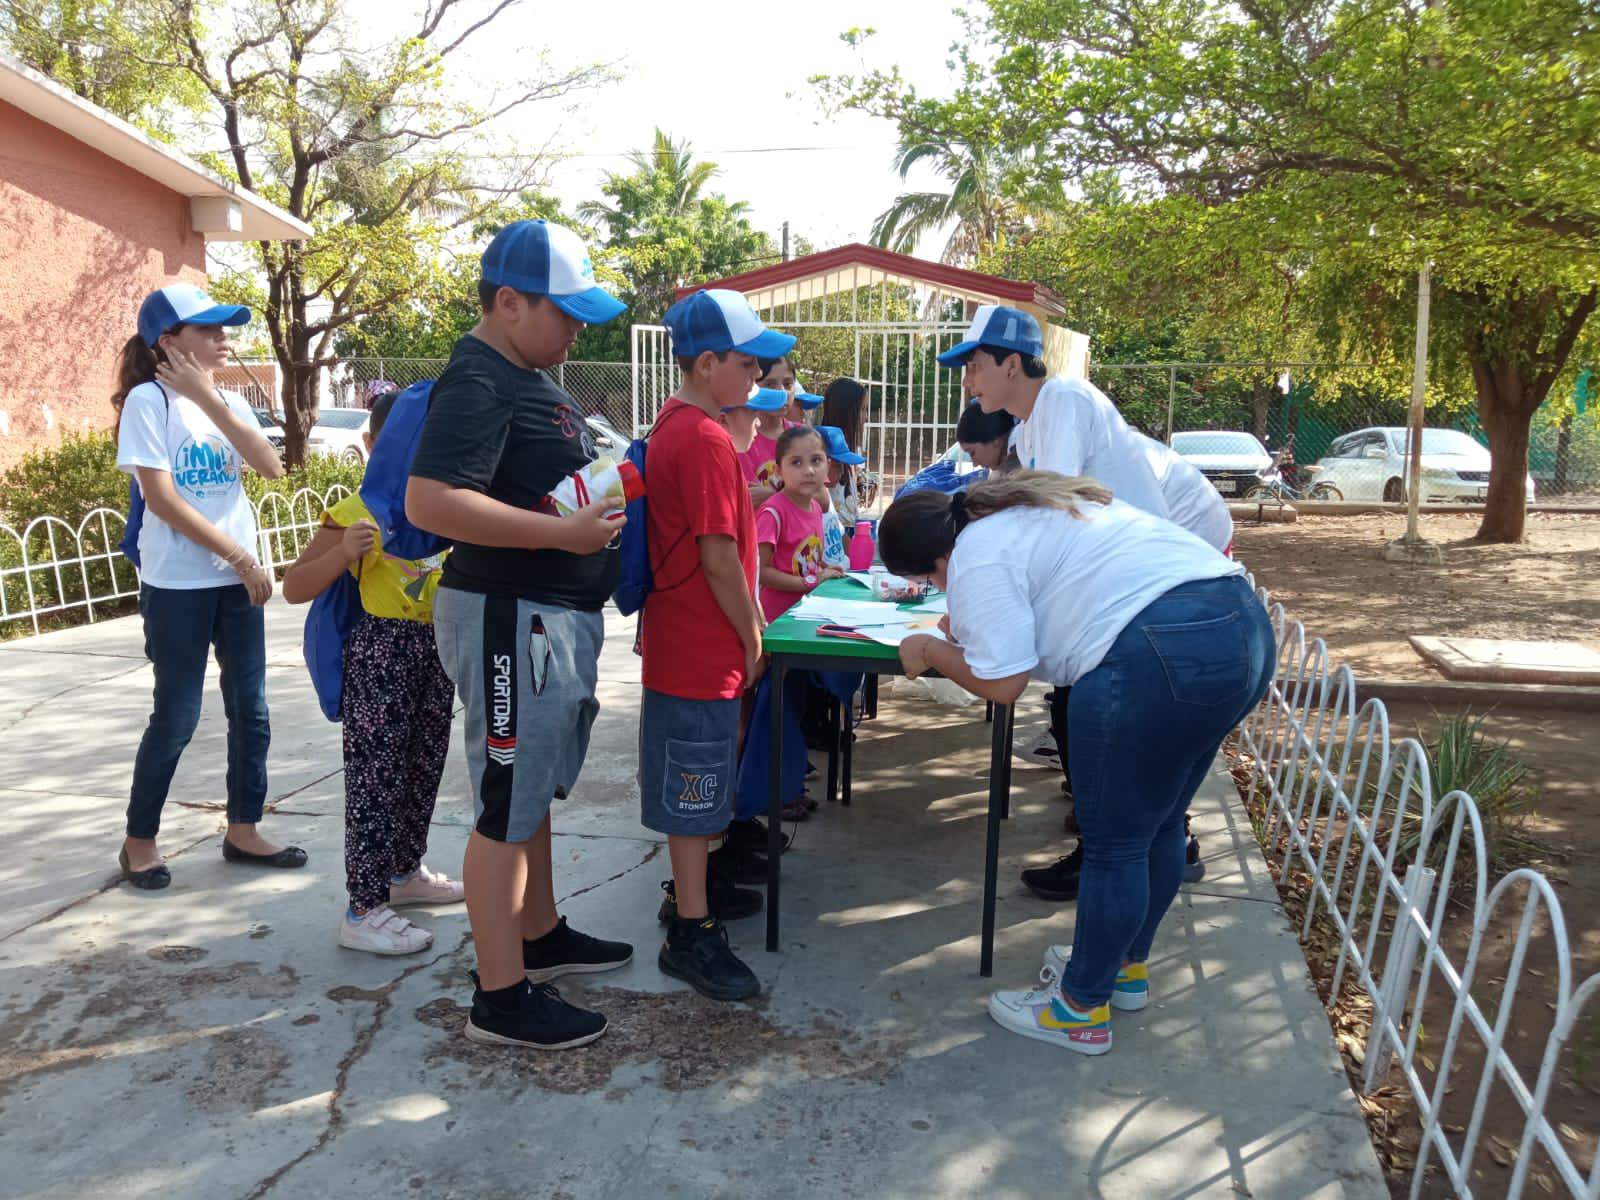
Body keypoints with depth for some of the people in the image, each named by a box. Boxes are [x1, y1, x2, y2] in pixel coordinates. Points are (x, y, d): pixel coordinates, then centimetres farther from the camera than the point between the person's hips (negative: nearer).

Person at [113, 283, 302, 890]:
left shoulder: (228, 401, 10)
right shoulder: (148, 400, -8)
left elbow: (271, 466, -6)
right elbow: (162, 500, -15)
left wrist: (210, 399, -11)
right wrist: (242, 557, -15)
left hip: (236, 579, 6)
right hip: (177, 585, -6)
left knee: (251, 710, 7)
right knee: (177, 716, 0)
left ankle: (243, 831, 20)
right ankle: (139, 841, 18)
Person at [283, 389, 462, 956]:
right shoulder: (355, 512, -10)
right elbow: (294, 587, -9)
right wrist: (344, 553, -25)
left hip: (438, 647, 7)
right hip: (382, 649, -7)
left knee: (423, 769, 17)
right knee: (376, 777, -4)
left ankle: (403, 871, 36)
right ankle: (363, 910, 4)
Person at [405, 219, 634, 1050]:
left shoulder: (527, 378, 15)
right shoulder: (478, 385, -17)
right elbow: (430, 502, -28)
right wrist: (562, 533, -26)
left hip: (557, 615, 10)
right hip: (510, 619, -10)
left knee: (534, 792, 20)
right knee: (507, 808, -1)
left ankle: (541, 936, 36)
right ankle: (501, 998, 10)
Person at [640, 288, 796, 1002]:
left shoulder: (677, 426, 12)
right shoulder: (707, 440, -21)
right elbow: (720, 559, -21)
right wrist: (752, 638, -12)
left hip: (683, 640, 10)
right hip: (702, 649, -10)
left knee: (695, 784, 22)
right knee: (695, 790, 0)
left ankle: (694, 882, 39)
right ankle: (691, 934, 12)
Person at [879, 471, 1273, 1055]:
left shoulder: (977, 556, -4)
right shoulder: (1022, 509, 25)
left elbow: (1001, 682, -8)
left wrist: (930, 650, 8)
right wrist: (969, 626, 30)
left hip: (1165, 655, -10)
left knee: (1113, 844, 5)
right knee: (1158, 825, 23)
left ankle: (1082, 1010, 20)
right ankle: (1128, 967, 40)